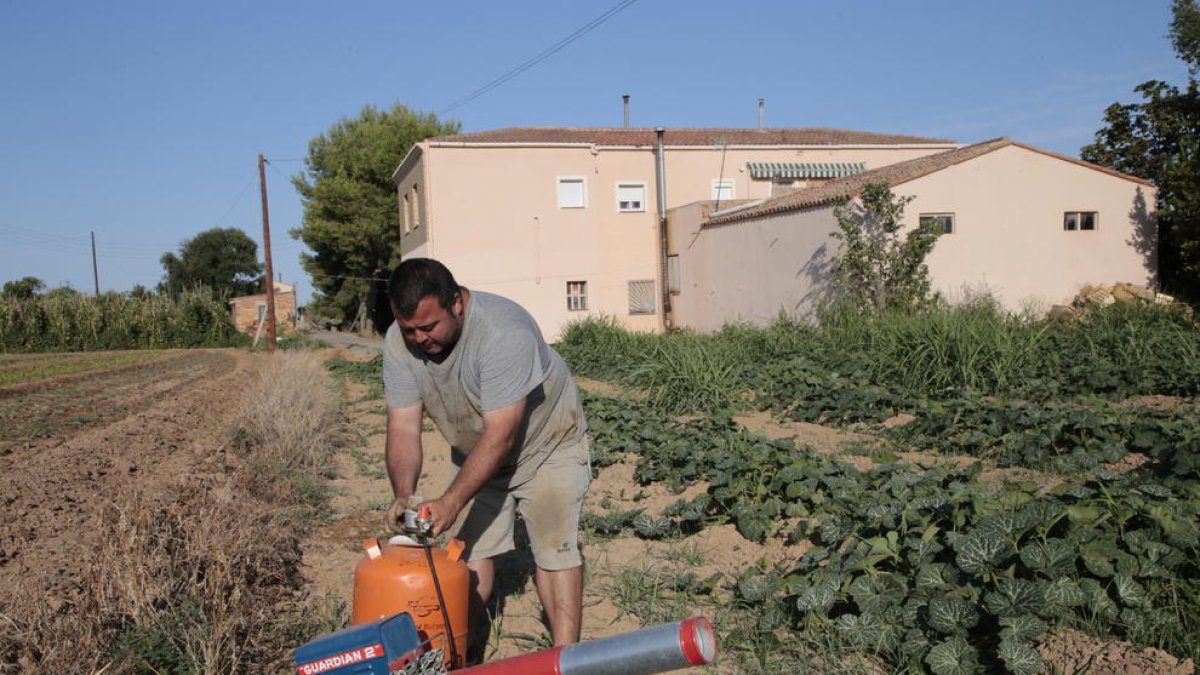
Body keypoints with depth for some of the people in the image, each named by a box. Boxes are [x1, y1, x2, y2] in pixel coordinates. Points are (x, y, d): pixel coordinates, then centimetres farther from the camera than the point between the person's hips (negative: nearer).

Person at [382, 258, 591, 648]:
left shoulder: (504, 332, -37)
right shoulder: (399, 343, -19)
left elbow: (500, 437, -36)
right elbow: (403, 428, -18)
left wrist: (451, 502, -39)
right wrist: (403, 496, -33)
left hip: (547, 444, -5)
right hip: (475, 452, 5)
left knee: (554, 548, -9)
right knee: (472, 548, 2)